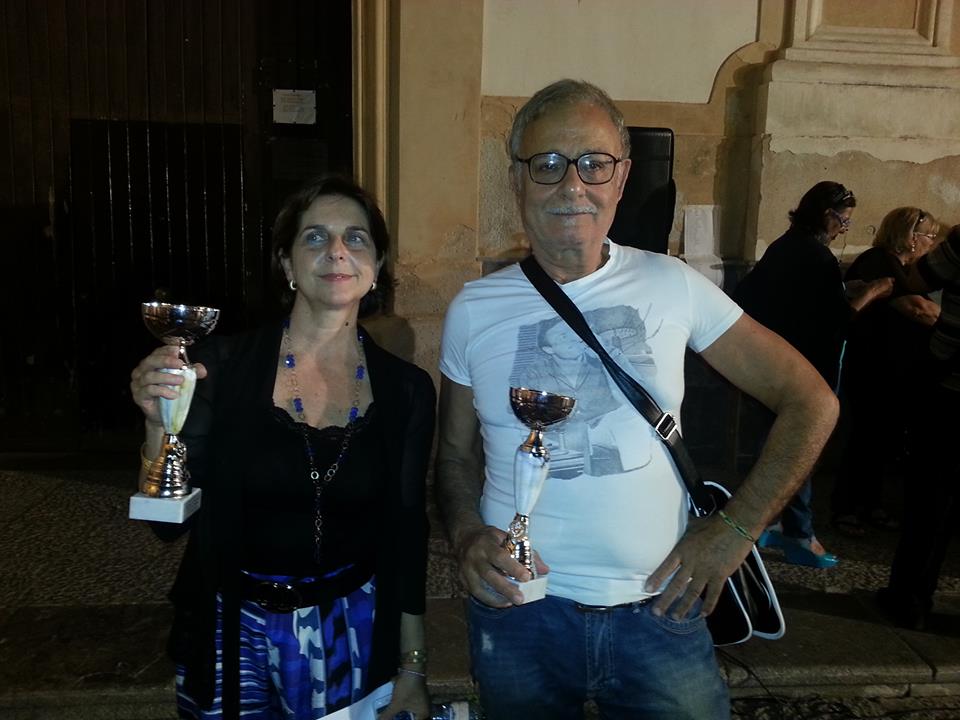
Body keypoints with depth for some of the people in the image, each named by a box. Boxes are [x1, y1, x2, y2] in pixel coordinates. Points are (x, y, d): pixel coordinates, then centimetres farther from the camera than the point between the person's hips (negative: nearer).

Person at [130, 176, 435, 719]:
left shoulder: (406, 389, -7)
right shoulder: (226, 364, -12)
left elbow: (407, 535, -1)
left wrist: (412, 670, 1)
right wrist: (160, 425, -27)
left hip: (351, 628, 1)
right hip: (234, 622, -1)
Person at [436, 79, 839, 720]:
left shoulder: (671, 284, -5)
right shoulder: (473, 311, -2)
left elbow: (810, 402, 0)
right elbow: (457, 456, 7)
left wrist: (736, 529, -5)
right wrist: (467, 535, -12)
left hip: (660, 611, 0)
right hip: (520, 613, 1)